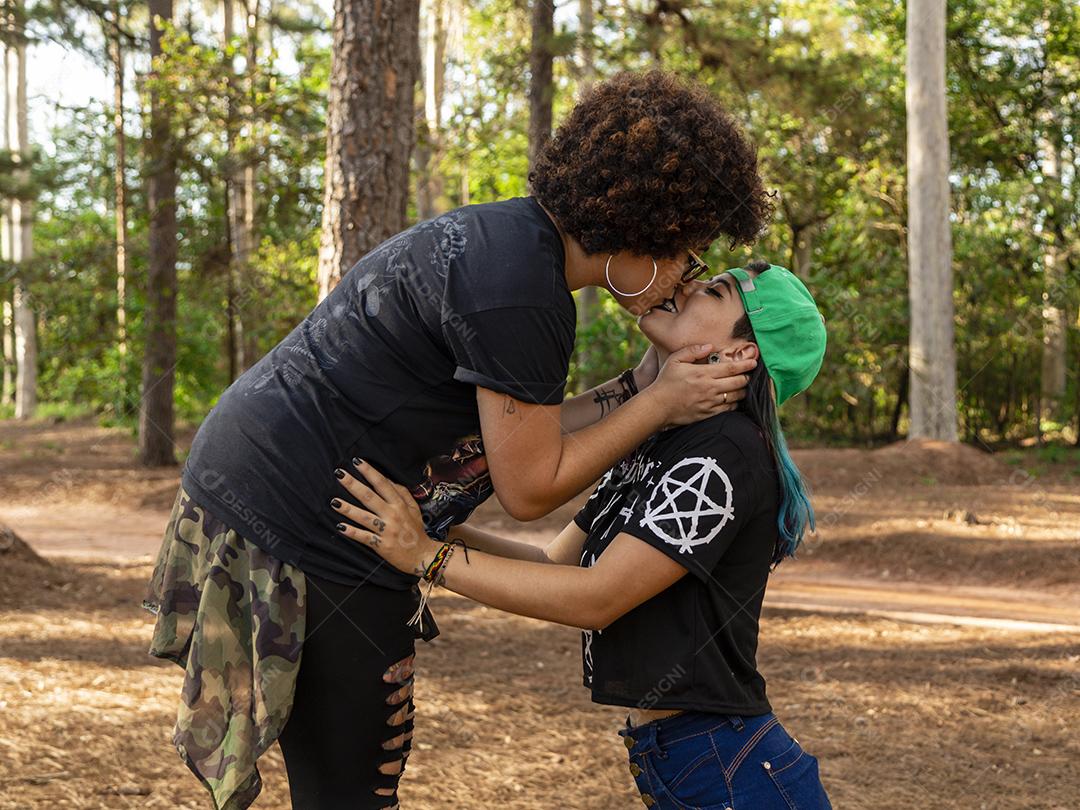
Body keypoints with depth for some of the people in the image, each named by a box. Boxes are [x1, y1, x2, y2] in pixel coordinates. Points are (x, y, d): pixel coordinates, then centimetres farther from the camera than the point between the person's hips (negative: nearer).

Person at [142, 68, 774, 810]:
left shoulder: (510, 238, 9)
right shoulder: (519, 290, -22)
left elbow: (512, 437, 10)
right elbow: (529, 487, -14)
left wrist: (633, 387, 4)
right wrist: (659, 404, -8)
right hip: (303, 525, -10)